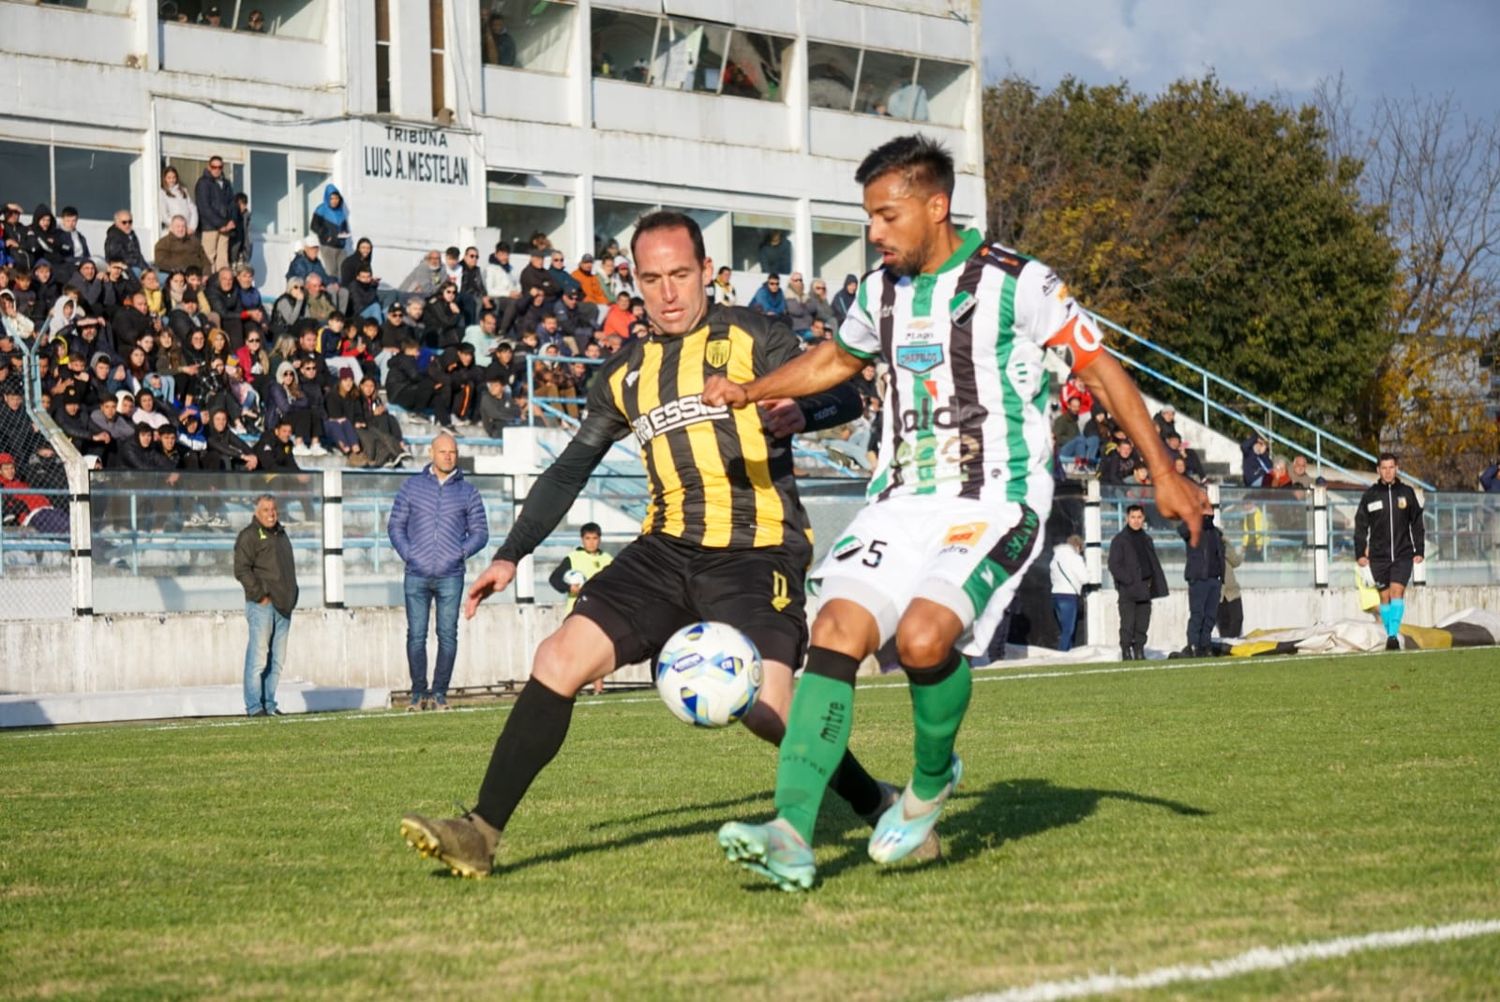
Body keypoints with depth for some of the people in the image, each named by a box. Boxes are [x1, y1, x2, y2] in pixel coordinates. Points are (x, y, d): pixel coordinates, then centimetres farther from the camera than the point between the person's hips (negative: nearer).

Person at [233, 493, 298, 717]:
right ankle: (254, 706, -8)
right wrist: (260, 594, -15)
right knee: (258, 657, -9)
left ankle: (269, 704, 12)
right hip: (262, 605, -8)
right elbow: (242, 570, -12)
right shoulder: (249, 536, -4)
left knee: (277, 660, 8)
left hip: (283, 606, 8)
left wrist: (292, 597, 16)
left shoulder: (281, 535, 21)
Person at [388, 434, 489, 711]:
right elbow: (395, 525, 12)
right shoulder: (412, 486, 9)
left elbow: (480, 531, 12)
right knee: (416, 635, -1)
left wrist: (461, 552, -4)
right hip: (416, 575, 0)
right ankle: (418, 693, 6)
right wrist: (407, 553, -2)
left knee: (448, 635, -2)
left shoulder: (468, 491, 9)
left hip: (450, 576, 0)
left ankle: (439, 693, 4)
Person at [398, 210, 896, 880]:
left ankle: (875, 805, 4)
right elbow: (568, 471, 22)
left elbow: (845, 396, -2)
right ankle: (481, 833, -11)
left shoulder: (749, 337, 4)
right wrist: (510, 556, 14)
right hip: (668, 549, 5)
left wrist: (799, 413, -25)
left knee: (766, 709, -22)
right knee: (562, 657, -12)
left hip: (757, 552, -5)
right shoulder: (624, 376, 17)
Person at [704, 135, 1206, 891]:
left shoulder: (1014, 282, -8)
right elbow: (839, 358, 31)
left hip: (993, 502, -6)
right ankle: (792, 835, -19)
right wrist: (750, 392, 15)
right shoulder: (882, 289, 11)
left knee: (924, 636, -27)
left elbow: (1098, 365, 0)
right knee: (835, 631, -14)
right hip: (902, 497, 6)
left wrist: (1164, 474, 0)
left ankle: (932, 782, 3)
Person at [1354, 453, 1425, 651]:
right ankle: (1389, 635, 12)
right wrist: (1360, 554, 2)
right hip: (1378, 556, 1)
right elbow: (1360, 526, 7)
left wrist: (1419, 551, 5)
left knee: (1397, 592, -14)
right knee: (1385, 596, 4)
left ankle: (1394, 635, -17)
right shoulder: (1370, 495, 3)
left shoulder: (1407, 493, 5)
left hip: (1403, 554, -1)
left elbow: (1417, 524, 10)